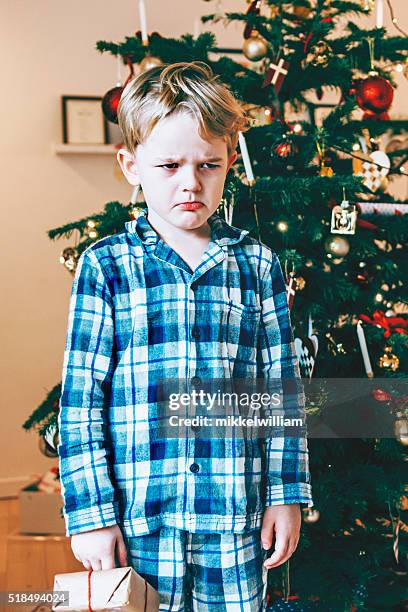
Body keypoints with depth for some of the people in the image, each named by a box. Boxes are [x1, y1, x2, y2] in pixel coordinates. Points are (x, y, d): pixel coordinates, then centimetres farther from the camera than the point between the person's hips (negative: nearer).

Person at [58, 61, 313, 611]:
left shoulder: (257, 264, 4)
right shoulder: (105, 265, -3)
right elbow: (80, 398, -4)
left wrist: (288, 495, 4)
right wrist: (90, 514, -8)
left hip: (236, 522, 2)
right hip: (136, 520, -1)